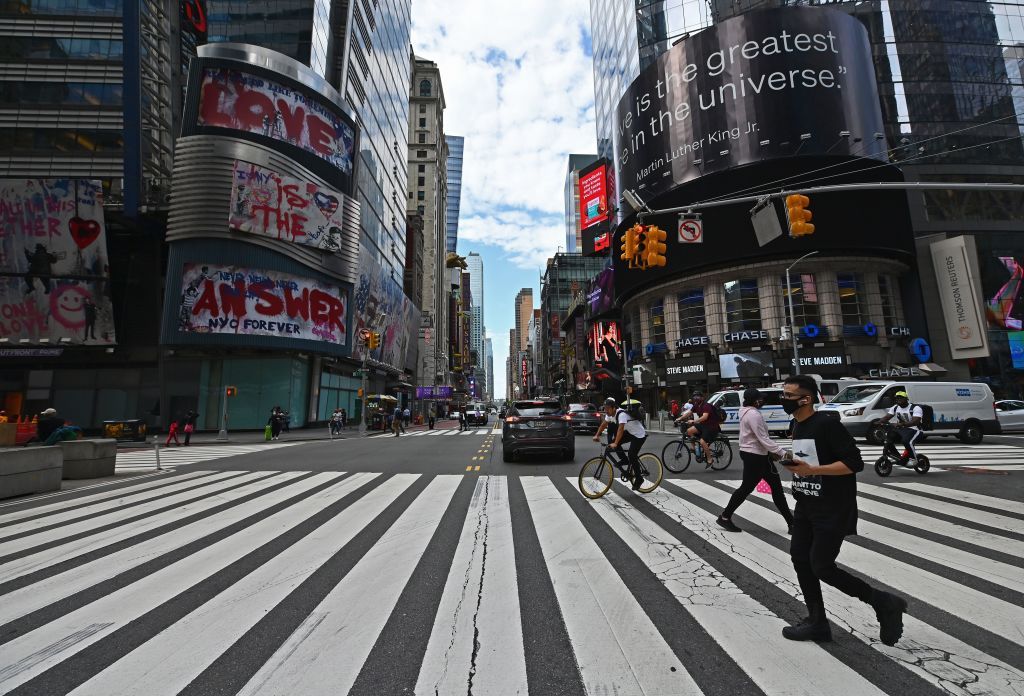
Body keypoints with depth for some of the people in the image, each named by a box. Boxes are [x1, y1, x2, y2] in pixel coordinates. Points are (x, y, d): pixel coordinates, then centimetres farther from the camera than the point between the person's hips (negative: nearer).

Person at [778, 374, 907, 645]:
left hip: (833, 509, -8)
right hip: (806, 506, 8)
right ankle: (817, 622, 23)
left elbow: (855, 463, -21)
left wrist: (812, 470, -27)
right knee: (799, 557, 9)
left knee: (822, 567, -2)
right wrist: (794, 466, 6)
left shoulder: (827, 424, -19)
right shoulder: (797, 424, 8)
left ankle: (885, 603, 21)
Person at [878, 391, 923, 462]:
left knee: (907, 442, -33)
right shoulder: (895, 408, 9)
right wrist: (879, 422, -20)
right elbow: (886, 417, 2)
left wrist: (902, 424, -44)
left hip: (913, 430, -6)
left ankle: (914, 459, -9)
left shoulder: (915, 408, -11)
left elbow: (915, 421, -27)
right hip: (900, 429, 6)